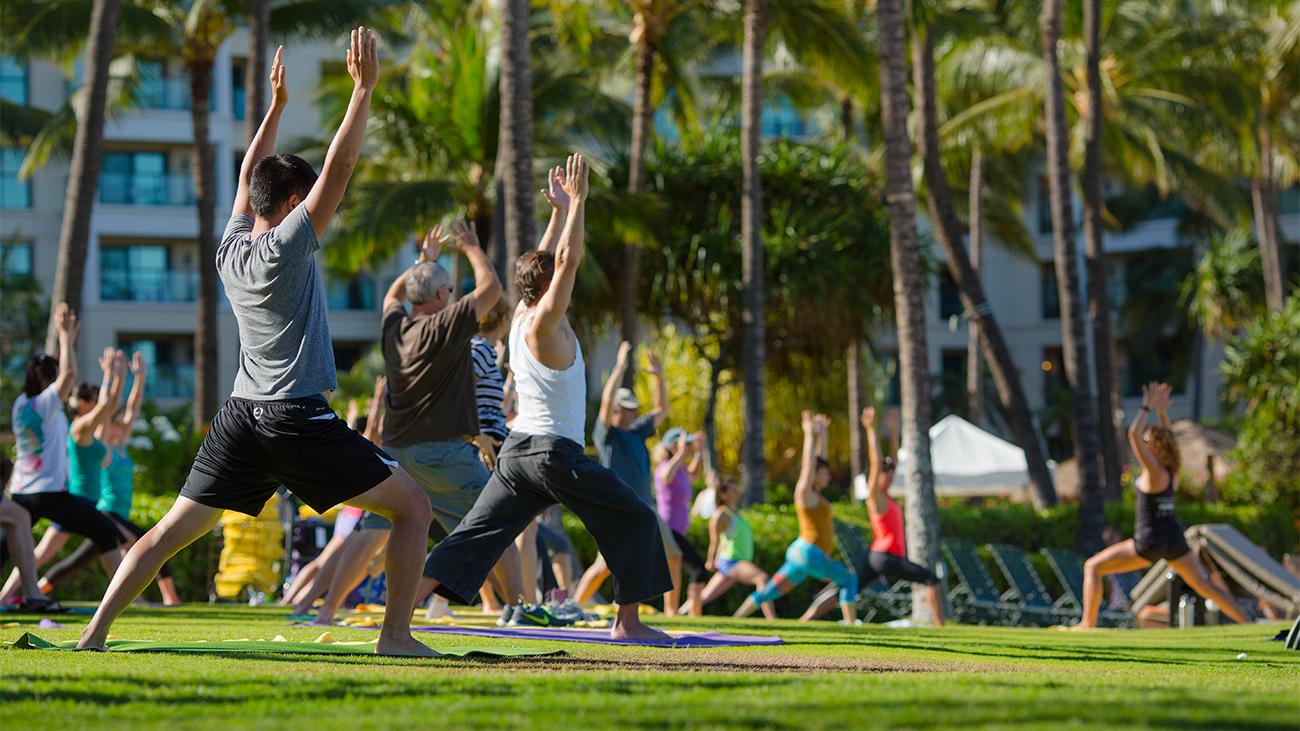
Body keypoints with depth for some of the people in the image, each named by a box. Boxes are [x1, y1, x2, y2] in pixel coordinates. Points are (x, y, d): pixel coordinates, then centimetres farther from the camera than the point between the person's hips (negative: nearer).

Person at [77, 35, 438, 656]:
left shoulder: (231, 249, 9)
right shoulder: (286, 248, -10)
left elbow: (250, 176, 26)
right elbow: (337, 171, -15)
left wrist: (276, 106, 29)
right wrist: (363, 89, -14)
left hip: (240, 418, 7)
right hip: (296, 417, -7)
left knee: (173, 530, 8)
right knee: (412, 506, 1)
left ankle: (95, 632, -1)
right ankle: (395, 635, -6)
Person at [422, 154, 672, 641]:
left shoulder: (521, 317, 11)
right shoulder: (544, 324, -11)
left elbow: (549, 261, 24)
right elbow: (569, 259, -17)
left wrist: (560, 210, 27)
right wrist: (576, 201, -13)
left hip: (517, 450, 8)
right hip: (555, 451, -8)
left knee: (474, 536, 2)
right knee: (636, 522, 3)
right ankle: (628, 622, 1)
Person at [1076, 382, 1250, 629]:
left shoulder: (1154, 471, -15)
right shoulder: (1172, 471, 5)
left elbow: (1133, 434, -21)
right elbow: (1166, 438, 23)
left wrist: (1148, 406, -13)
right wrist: (1161, 409, 19)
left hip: (1150, 542, -7)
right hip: (1174, 541, 7)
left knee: (1092, 567, 3)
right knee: (1207, 586, 11)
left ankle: (1087, 623, -1)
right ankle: (1247, 624, 4)